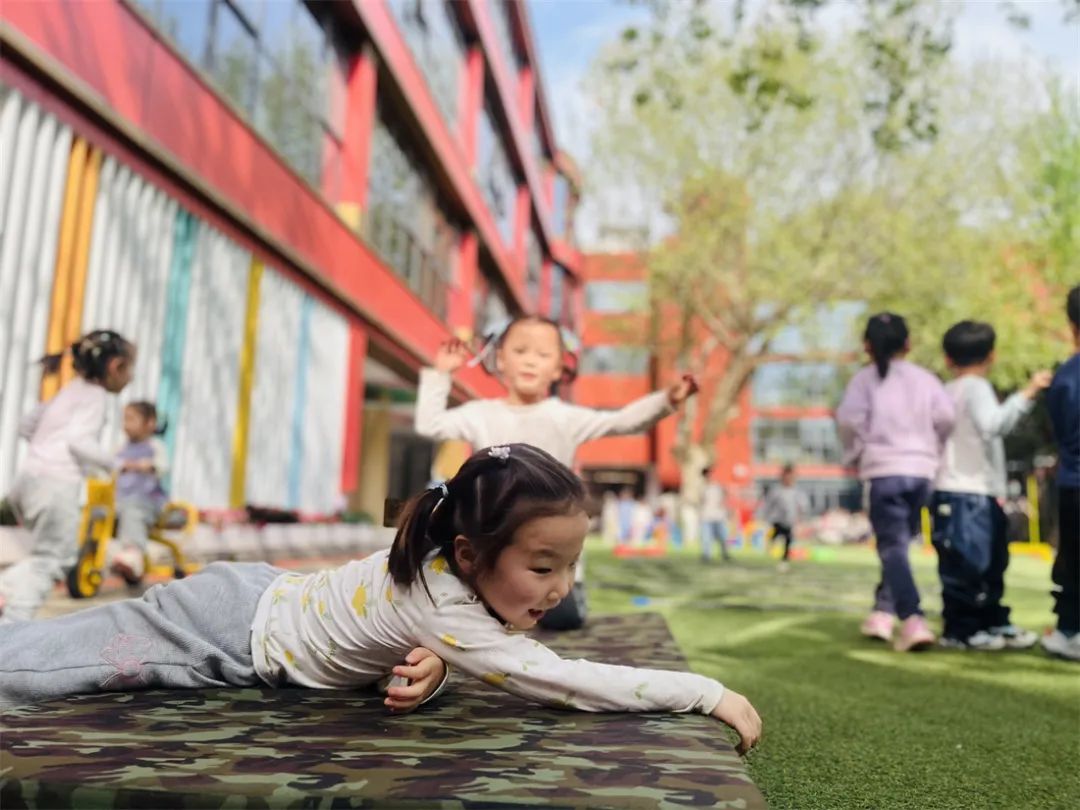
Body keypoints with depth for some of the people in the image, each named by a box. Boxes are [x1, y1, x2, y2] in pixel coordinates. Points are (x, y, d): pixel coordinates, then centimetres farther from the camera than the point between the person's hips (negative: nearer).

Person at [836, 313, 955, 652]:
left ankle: (914, 620, -19)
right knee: (899, 543, 16)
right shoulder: (924, 377, 10)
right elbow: (946, 416, -4)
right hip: (922, 470, 3)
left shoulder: (865, 378, 3)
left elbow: (849, 418, -11)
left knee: (893, 547, -5)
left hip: (884, 469, -3)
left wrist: (855, 453, 5)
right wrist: (933, 449, 12)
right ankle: (883, 611, 20)